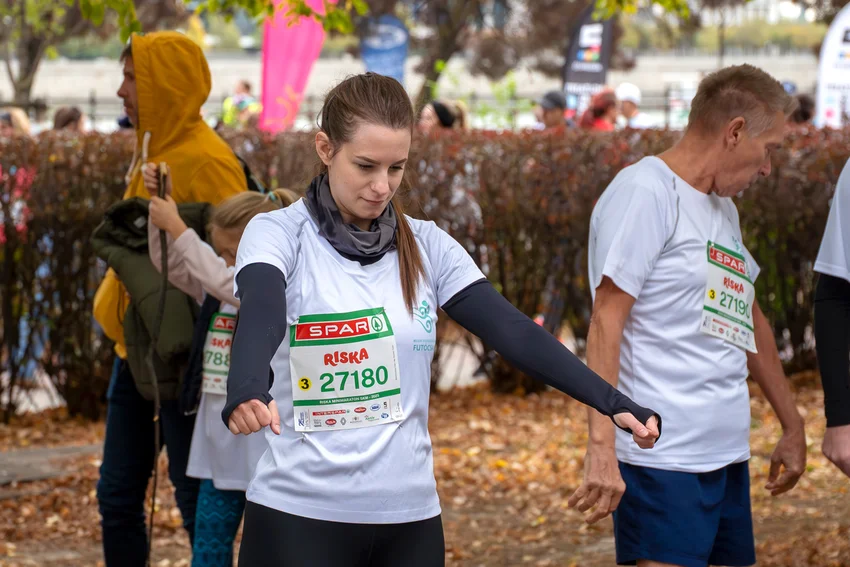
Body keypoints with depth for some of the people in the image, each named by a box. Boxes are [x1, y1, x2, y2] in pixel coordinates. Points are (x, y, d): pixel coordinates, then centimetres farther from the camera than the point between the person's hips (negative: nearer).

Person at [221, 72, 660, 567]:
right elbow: (260, 315, -26)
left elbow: (511, 330, -3)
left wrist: (612, 402, -16)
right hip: (299, 515, -4)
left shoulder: (427, 246, 5)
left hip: (410, 517, 4)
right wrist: (247, 390, -48)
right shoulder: (278, 235, -6)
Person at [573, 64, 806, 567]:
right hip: (663, 463, -9)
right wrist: (602, 446, -22)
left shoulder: (724, 210, 19)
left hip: (728, 458, 9)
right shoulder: (646, 191, -9)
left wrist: (792, 424, 32)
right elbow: (607, 322, -15)